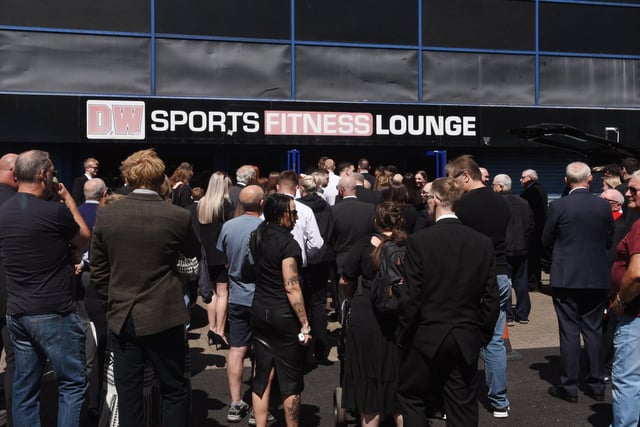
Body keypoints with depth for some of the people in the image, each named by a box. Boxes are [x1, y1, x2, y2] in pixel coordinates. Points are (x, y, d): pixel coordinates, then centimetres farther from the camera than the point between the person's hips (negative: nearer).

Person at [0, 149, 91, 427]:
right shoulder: (55, 211, -16)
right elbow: (84, 240, 3)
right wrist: (68, 198, 9)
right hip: (53, 313, -7)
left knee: (25, 385, 13)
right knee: (73, 383, 4)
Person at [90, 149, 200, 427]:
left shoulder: (106, 215, -4)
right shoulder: (178, 216, -12)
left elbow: (98, 270, 3)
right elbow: (194, 252, 8)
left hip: (120, 318, 3)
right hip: (162, 317, -3)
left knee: (128, 393, 13)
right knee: (175, 390, 11)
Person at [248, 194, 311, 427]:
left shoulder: (257, 236, 5)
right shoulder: (287, 243, -17)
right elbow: (292, 287, -19)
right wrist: (305, 324, -16)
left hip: (259, 311, 7)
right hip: (283, 315, -7)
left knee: (263, 374, 13)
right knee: (290, 379, 6)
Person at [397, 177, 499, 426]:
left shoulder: (419, 241, -13)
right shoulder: (483, 242, -1)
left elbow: (411, 297, -13)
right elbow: (491, 300, 1)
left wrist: (403, 336, 0)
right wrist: (483, 336, 13)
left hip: (428, 336, -3)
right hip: (467, 340, 4)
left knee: (411, 397, 17)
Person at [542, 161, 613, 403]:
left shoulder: (558, 206, -11)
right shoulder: (604, 206, -2)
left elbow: (546, 242, -1)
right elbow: (609, 241, 8)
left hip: (565, 278, -3)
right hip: (598, 279, 3)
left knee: (569, 332, 3)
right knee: (594, 331, 11)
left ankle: (569, 387, 9)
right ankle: (596, 386, 18)